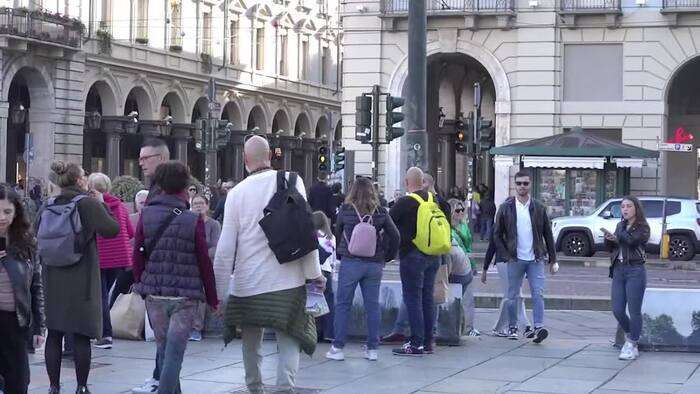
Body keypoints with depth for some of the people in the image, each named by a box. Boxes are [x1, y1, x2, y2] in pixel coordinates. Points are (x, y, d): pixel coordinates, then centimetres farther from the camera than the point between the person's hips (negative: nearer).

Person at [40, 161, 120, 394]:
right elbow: (111, 229, -13)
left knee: (54, 333, 8)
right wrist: (102, 205, 0)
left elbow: (38, 236, 12)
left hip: (52, 279, 4)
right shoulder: (88, 204, -9)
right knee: (81, 335, 2)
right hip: (81, 280, -4)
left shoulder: (48, 206, 6)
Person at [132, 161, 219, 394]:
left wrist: (140, 284, 15)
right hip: (185, 297, -3)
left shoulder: (146, 216, -1)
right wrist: (212, 299, 6)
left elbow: (137, 255, 0)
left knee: (164, 350, 16)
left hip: (154, 295, 3)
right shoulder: (193, 221, -7)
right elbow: (204, 263, -4)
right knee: (174, 353, -3)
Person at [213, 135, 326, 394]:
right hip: (287, 281, -1)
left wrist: (219, 292, 8)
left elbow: (226, 248, 1)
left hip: (247, 283, 2)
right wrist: (314, 273, 1)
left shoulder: (237, 192, 1)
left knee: (251, 343, 16)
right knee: (289, 342, 1)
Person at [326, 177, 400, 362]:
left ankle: (337, 348, 5)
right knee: (372, 305, 8)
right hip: (374, 264, 2)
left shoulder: (346, 210, -2)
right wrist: (387, 257, 13)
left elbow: (337, 233, 9)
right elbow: (395, 235, 2)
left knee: (343, 305, 5)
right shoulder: (381, 212, 1)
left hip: (350, 263, -2)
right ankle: (372, 349, 10)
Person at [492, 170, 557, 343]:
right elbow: (497, 234, 5)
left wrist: (553, 260, 6)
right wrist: (506, 255, -4)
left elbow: (548, 234, 8)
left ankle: (538, 327, -16)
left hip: (536, 259, 0)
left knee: (538, 293, -11)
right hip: (515, 259, 0)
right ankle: (512, 327, 20)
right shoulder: (506, 208, 2)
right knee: (513, 296, 7)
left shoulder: (539, 208, 5)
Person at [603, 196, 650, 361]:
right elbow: (611, 248, 14)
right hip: (619, 270, 6)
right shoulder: (620, 226, 15)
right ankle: (629, 336, 29)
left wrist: (616, 237, -27)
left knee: (634, 311, -3)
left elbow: (632, 241, -22)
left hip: (635, 271, -6)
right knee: (617, 310, 5)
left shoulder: (642, 227, -5)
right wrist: (609, 239, -6)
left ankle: (632, 346, 7)